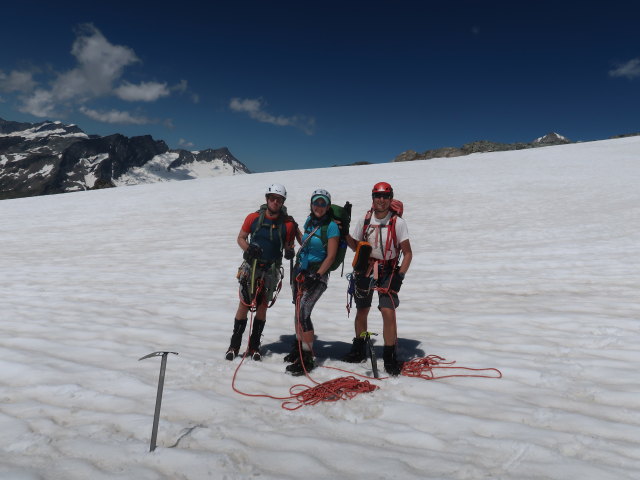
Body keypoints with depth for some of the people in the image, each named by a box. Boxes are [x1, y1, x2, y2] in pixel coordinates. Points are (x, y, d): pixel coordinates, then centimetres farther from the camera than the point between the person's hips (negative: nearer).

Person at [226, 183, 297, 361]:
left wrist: (289, 252, -20)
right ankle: (234, 345, 15)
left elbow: (288, 246, 4)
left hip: (271, 271, 0)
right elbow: (241, 238, 6)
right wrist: (248, 249, -14)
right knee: (244, 305, 2)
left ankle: (254, 346, 20)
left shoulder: (288, 224, -5)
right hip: (251, 267, 0)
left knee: (262, 307, 8)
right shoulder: (253, 218, -4)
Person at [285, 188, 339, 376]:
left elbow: (330, 256, -15)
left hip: (318, 274, -7)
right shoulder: (309, 221, 8)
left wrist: (316, 276, -19)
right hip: (301, 271, 7)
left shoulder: (331, 226, -12)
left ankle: (307, 359, -5)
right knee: (298, 310, 12)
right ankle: (298, 347, 30)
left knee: (303, 312, -14)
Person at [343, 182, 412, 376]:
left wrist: (400, 276, -15)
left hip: (388, 272, -3)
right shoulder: (364, 221, -1)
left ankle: (390, 357, 1)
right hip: (365, 270, 3)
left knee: (388, 312, -15)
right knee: (361, 311, 13)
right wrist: (344, 230, -3)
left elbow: (408, 253, -8)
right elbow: (354, 245, 11)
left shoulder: (398, 222, -10)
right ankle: (359, 350, 33)